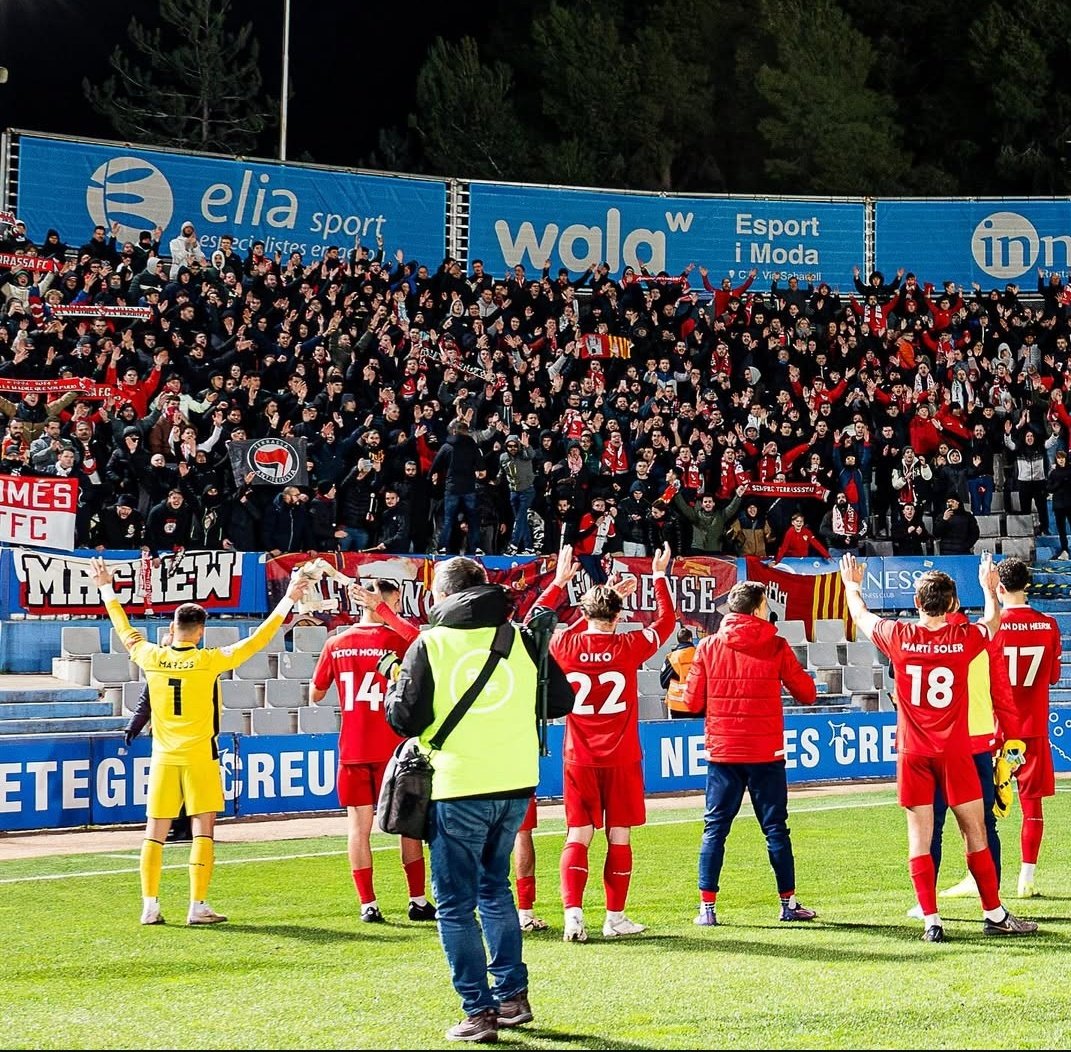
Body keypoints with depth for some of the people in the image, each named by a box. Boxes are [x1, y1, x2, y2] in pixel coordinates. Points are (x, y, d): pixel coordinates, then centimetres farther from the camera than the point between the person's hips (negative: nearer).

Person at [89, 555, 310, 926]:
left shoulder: (151, 658, 0)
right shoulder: (209, 660, -8)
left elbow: (125, 631, 17)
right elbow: (256, 640, -5)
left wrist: (106, 589, 30)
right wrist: (288, 600, 2)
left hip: (163, 757, 3)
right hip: (199, 756, -3)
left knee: (155, 832, 6)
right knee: (203, 830, 1)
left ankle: (150, 906, 4)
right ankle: (198, 907, -3)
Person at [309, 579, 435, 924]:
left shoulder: (336, 644, 4)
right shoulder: (395, 640, -9)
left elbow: (315, 695, 10)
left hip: (352, 751, 3)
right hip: (392, 749, -3)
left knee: (358, 827, 5)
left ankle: (368, 904, 2)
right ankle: (418, 901, 10)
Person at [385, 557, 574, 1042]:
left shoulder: (429, 645, -6)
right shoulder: (520, 639, 4)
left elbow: (405, 720, -7)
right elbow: (560, 701, 7)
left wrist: (394, 690, 13)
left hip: (458, 790, -5)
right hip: (515, 785, 5)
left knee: (457, 904, 4)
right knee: (495, 889, 22)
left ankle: (479, 1011, 1)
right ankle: (513, 997, 22)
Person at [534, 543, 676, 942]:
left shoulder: (566, 647, -4)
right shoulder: (628, 647, -7)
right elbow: (665, 622, 10)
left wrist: (559, 581, 21)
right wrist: (659, 577, 20)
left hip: (580, 759, 1)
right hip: (621, 759, -1)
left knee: (578, 837, 2)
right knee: (619, 837, 7)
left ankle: (573, 914, -12)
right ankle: (615, 917, 11)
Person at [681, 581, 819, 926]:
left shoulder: (708, 646, -1)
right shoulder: (776, 647, -4)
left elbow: (693, 702, 1)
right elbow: (807, 693, 1)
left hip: (722, 752, 1)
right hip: (766, 754, -1)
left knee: (715, 829, 6)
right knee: (776, 829, 8)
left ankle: (708, 907, 1)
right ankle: (789, 903, 14)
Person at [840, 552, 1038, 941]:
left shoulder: (899, 637, -6)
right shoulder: (964, 639, -6)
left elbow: (861, 616, 15)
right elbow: (992, 621, 19)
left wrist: (852, 585, 35)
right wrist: (989, 588, 39)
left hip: (913, 753, 1)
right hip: (954, 751, -1)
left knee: (919, 836, 2)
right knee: (975, 832, 7)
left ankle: (931, 921, 0)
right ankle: (995, 915, 14)